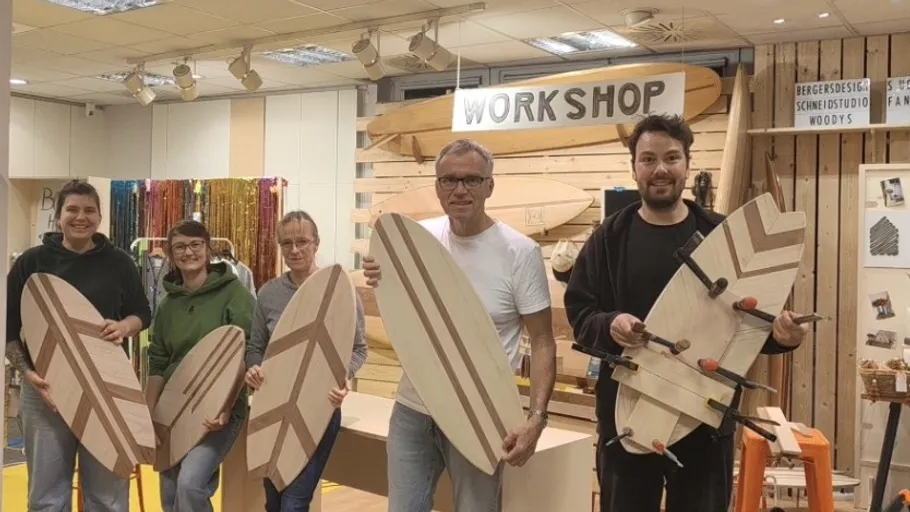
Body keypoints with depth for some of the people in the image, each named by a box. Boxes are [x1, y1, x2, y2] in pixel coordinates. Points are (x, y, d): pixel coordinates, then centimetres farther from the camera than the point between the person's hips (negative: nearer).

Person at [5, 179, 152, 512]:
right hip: (46, 387, 0)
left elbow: (143, 313, 13)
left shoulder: (118, 262, 5)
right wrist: (27, 373, -11)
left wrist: (124, 326, -11)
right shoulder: (32, 262, 2)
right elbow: (8, 326, 3)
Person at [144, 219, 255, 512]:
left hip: (219, 410, -5)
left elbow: (246, 355, -12)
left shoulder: (233, 293, -6)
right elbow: (157, 365, 10)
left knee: (190, 483, -23)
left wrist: (226, 407, -21)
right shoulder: (168, 304, 8)